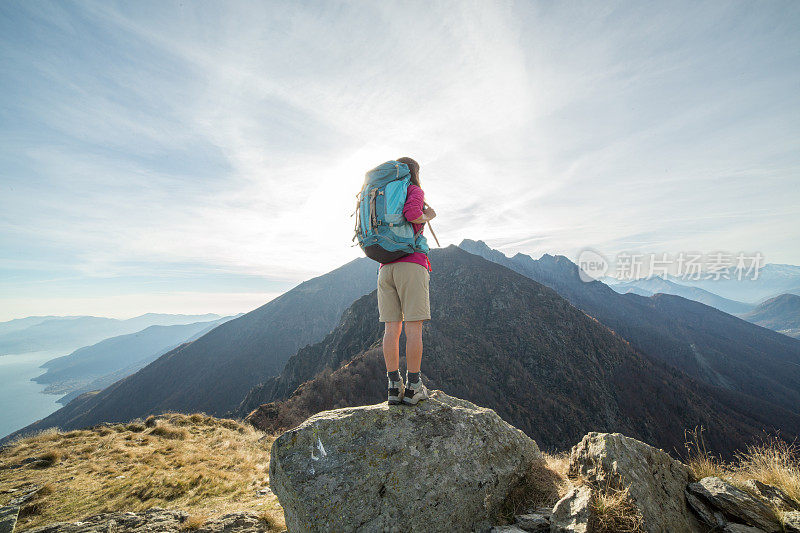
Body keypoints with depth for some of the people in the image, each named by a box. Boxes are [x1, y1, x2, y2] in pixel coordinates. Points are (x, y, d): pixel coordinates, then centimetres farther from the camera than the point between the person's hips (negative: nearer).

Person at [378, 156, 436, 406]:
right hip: (411, 265, -6)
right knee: (414, 328, -3)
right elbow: (411, 212, -17)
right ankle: (413, 387, 1)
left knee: (392, 329, 3)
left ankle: (394, 386, 6)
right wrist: (427, 216, 4)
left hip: (386, 268, 6)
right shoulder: (415, 191, 6)